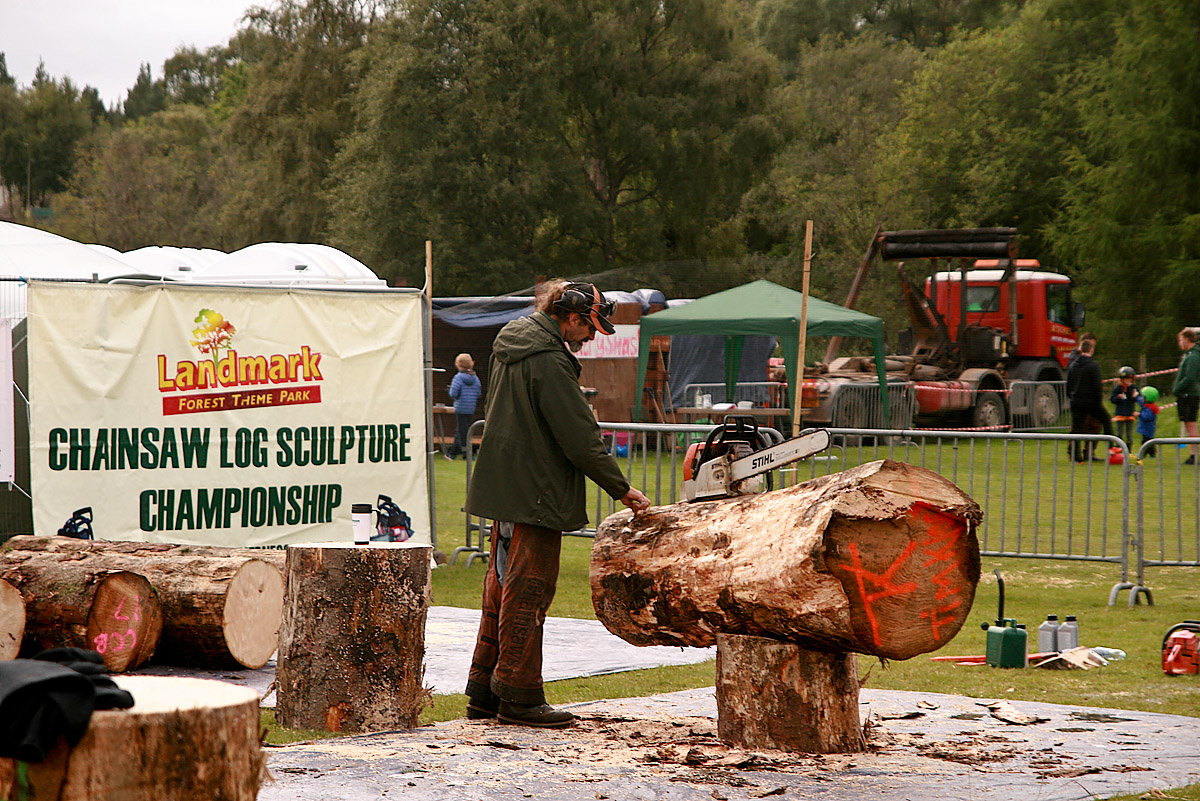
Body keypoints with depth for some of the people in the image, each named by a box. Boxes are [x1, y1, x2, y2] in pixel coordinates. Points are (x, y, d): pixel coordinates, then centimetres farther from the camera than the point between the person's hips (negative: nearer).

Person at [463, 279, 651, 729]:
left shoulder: (510, 343, 12)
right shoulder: (549, 362, -19)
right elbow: (581, 439, -19)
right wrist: (622, 490, -10)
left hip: (505, 488, 10)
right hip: (534, 495, -10)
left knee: (503, 588, 14)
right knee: (528, 592, -4)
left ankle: (483, 692, 18)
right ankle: (519, 696, -1)